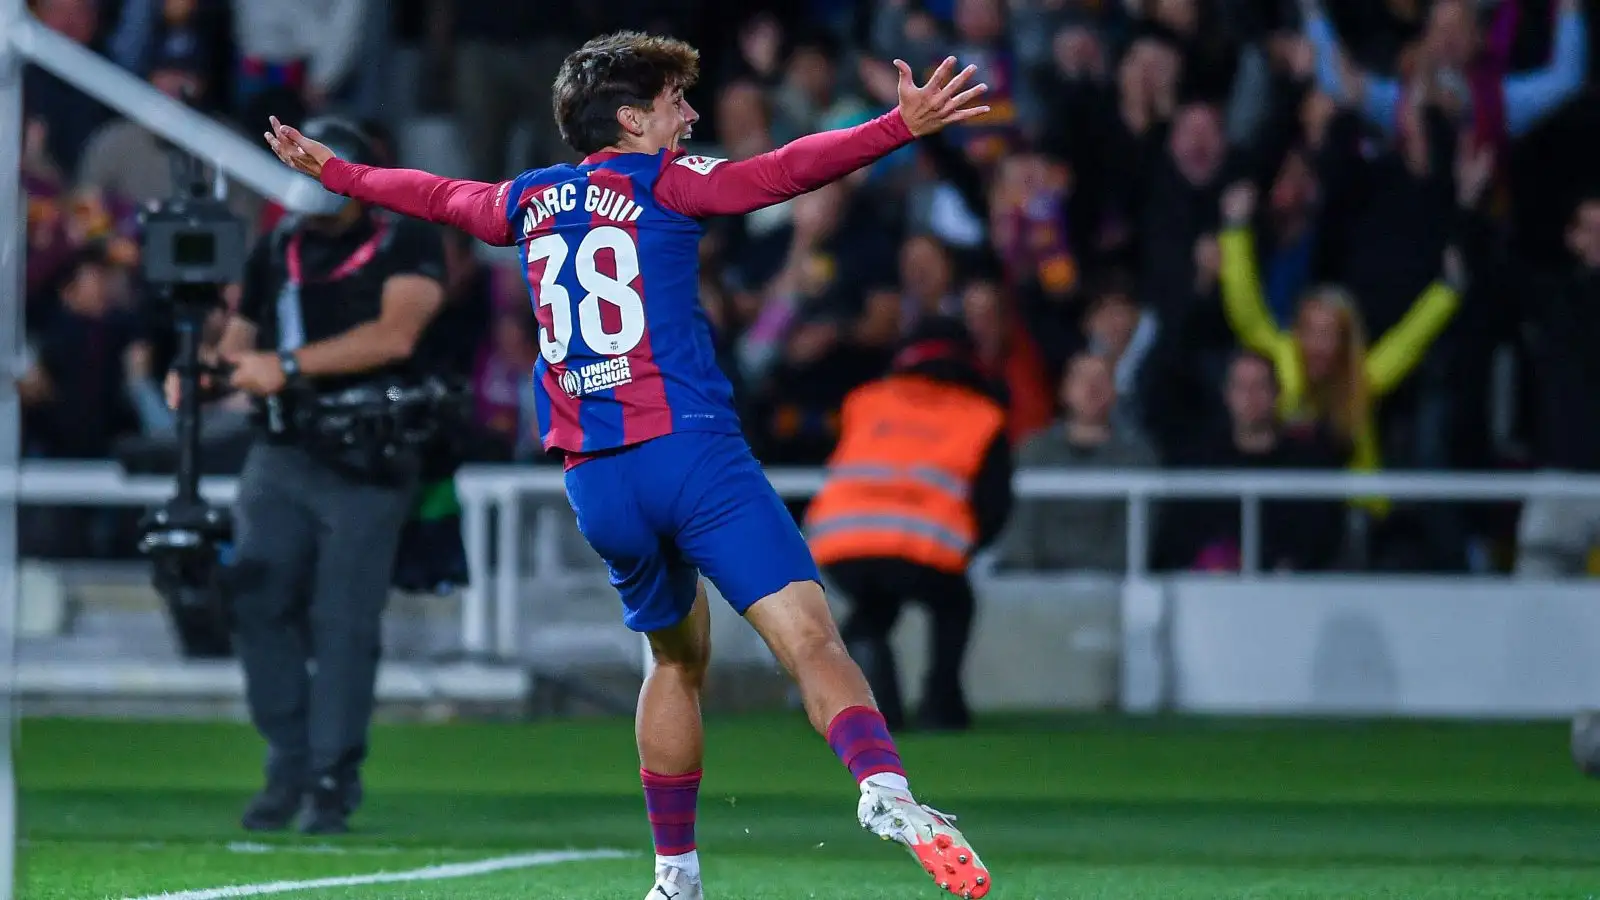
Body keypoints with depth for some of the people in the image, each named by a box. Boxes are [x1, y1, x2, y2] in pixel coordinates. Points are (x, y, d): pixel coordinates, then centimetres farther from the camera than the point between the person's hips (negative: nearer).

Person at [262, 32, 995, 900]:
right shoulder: (660, 181, 3)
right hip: (691, 449, -6)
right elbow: (780, 173, -12)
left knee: (676, 659, 26)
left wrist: (331, 170, 54)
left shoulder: (529, 202, 20)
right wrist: (902, 125, -18)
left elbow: (432, 194, 37)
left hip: (594, 483, 6)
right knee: (810, 639, -19)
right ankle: (884, 787, -43)